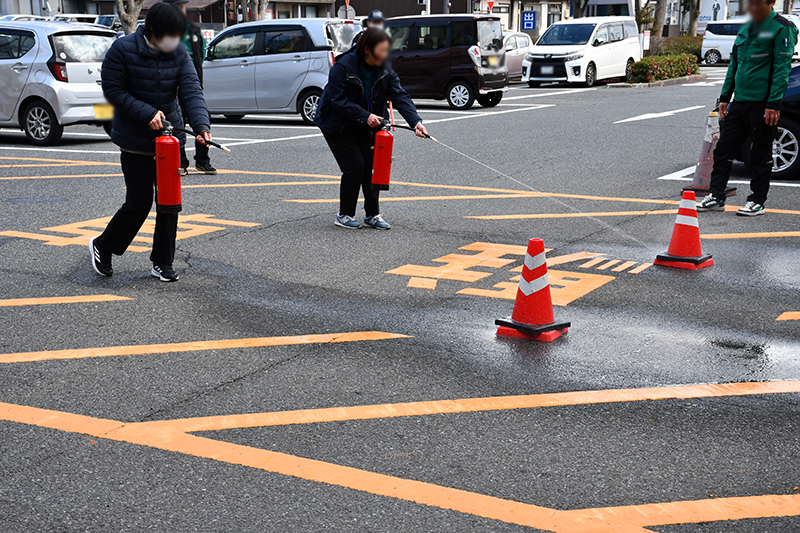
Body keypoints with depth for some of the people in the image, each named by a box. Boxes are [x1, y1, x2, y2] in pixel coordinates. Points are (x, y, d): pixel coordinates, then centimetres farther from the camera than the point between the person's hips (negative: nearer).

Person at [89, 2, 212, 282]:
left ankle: (162, 263, 20)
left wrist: (201, 124, -26)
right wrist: (147, 113, -21)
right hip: (135, 141, -4)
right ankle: (102, 246, 23)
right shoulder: (123, 49, -12)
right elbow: (113, 90, -10)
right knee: (139, 202, -2)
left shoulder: (179, 53, -1)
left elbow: (192, 90, -9)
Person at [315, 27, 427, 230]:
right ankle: (344, 215, 3)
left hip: (365, 127, 6)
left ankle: (372, 215, 11)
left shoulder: (385, 69, -7)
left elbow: (399, 95, -14)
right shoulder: (344, 66, -23)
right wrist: (365, 116, -30)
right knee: (355, 166, -11)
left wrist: (415, 121, -28)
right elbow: (338, 99, -24)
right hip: (338, 125, -5)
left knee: (372, 165, 0)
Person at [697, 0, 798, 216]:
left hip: (763, 104, -7)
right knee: (723, 149, 6)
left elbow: (782, 68, -12)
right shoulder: (746, 29, 16)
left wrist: (774, 104, -18)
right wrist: (725, 97, 17)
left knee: (761, 154, 3)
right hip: (739, 101, 7)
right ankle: (716, 197, 13)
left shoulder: (782, 28, -7)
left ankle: (757, 201, 11)